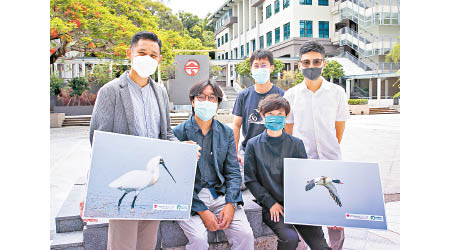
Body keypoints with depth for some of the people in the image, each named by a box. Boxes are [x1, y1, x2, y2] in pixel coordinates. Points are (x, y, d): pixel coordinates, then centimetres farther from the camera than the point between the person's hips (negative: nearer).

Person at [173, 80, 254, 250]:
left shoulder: (226, 132, 9)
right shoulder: (179, 132, -2)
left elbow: (233, 172, 7)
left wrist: (231, 204, -10)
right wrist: (201, 210, -14)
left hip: (220, 194, 3)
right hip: (190, 198, -2)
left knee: (246, 234, -16)